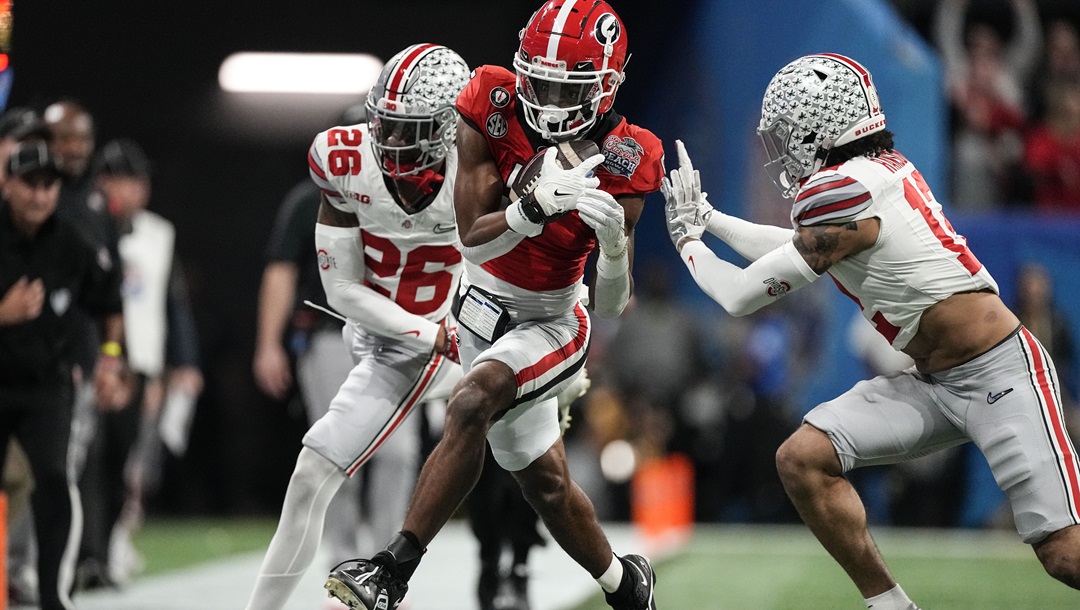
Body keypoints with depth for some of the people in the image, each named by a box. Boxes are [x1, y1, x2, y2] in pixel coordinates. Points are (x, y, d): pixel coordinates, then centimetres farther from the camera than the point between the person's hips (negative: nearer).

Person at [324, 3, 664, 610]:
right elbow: (474, 240, -22)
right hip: (484, 307, 3)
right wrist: (539, 205, -40)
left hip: (551, 322, -3)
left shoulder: (621, 162, -20)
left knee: (470, 404, -31)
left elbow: (612, 308, -19)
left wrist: (615, 243, -40)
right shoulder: (493, 113, -18)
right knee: (547, 484, 12)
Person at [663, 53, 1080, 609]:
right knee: (802, 459, -1)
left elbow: (742, 296, -9)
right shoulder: (880, 167, 5)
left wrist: (686, 239, 8)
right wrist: (706, 216, 27)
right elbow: (797, 247, 25)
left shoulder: (844, 191, -21)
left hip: (998, 375, -9)